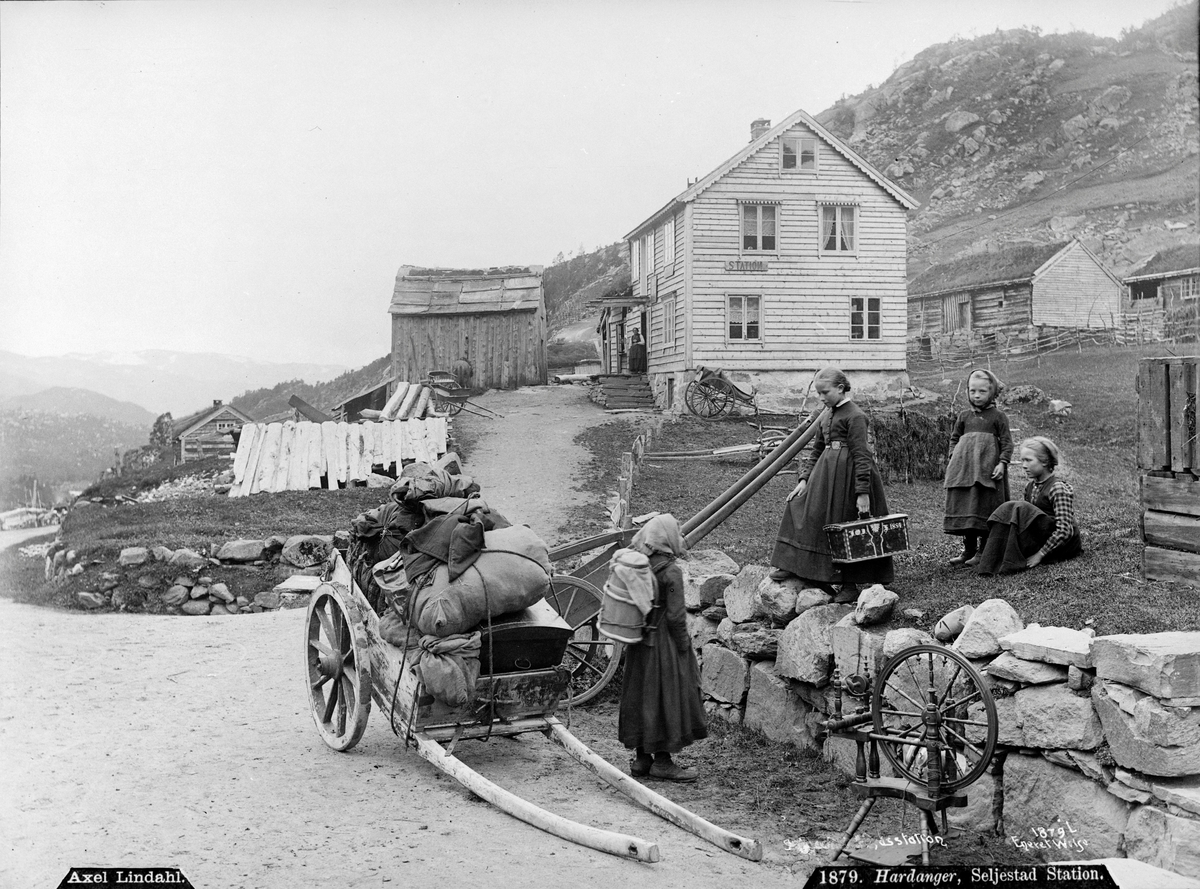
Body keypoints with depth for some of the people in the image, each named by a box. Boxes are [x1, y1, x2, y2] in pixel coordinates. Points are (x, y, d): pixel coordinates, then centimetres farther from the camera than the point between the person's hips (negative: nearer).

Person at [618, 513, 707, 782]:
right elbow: (676, 616, -18)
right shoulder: (671, 572, -19)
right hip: (664, 645, -7)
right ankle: (662, 760, 10)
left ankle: (641, 758, 23)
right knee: (667, 697, 3)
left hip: (640, 643, 7)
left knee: (641, 697, 14)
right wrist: (685, 647, -8)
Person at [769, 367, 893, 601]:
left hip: (848, 475, -8)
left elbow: (861, 456, -18)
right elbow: (816, 450, 19)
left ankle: (850, 585, 10)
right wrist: (804, 479, 8)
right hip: (825, 474, 8)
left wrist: (862, 493, -22)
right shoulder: (828, 416, 14)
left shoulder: (854, 416, -13)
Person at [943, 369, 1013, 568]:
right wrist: (953, 459, 5)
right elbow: (954, 438, 19)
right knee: (965, 506, 5)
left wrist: (1002, 463, -12)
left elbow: (1007, 442, -1)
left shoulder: (998, 416, 2)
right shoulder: (964, 416, 13)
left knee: (985, 506, -4)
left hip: (988, 468, -4)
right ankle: (968, 550, 15)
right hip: (964, 468, 4)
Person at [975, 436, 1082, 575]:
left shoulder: (1058, 489, -15)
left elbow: (1064, 530, -21)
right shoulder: (1030, 487, 9)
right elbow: (1025, 522, 10)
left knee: (1018, 510, -25)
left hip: (1065, 544, -8)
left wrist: (1039, 555, -23)